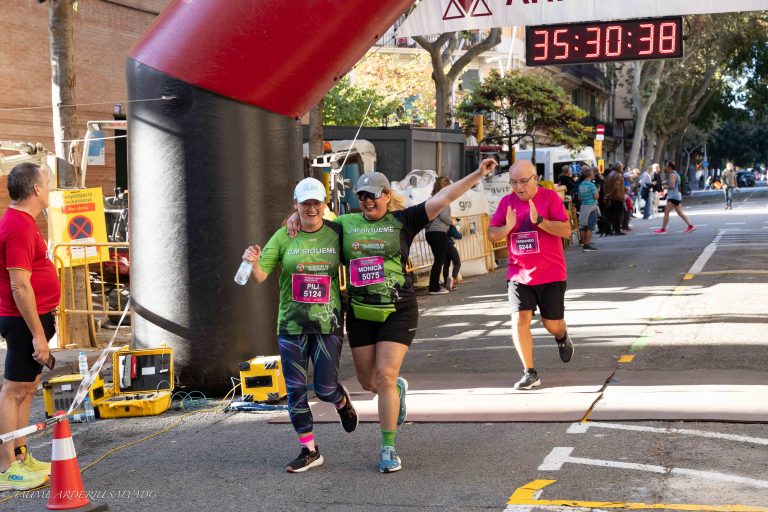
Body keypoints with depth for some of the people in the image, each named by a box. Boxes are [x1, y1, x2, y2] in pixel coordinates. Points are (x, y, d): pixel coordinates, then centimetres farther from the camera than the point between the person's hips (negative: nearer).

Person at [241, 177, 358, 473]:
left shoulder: (336, 233, 0)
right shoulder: (284, 237, 0)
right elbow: (260, 276, -5)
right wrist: (253, 263, -26)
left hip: (328, 322, -1)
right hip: (291, 324, 1)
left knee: (325, 388, 0)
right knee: (295, 390, 2)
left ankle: (342, 401, 39)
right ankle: (309, 451, 17)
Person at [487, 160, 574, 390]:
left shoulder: (550, 197, -7)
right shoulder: (507, 202, 3)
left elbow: (566, 230, -14)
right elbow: (492, 235, 3)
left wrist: (539, 220, -27)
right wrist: (506, 228, -18)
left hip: (550, 274, -2)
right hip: (518, 274, 2)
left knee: (552, 324, 8)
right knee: (519, 320, -10)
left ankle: (562, 337, 46)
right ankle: (529, 373, 0)